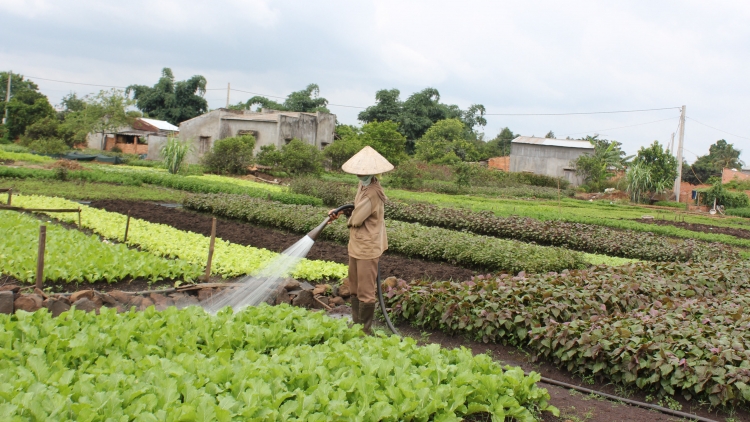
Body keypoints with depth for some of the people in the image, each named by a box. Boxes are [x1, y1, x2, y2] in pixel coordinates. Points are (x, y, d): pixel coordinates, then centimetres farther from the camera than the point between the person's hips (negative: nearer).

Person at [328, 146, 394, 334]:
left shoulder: (373, 192, -25)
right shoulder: (363, 185, 6)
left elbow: (356, 219, -24)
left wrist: (348, 218, -1)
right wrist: (339, 211, 3)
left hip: (367, 248, -10)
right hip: (356, 245, 10)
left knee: (365, 292, 1)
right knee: (355, 288, 21)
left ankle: (365, 331, 13)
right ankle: (356, 324, 35)